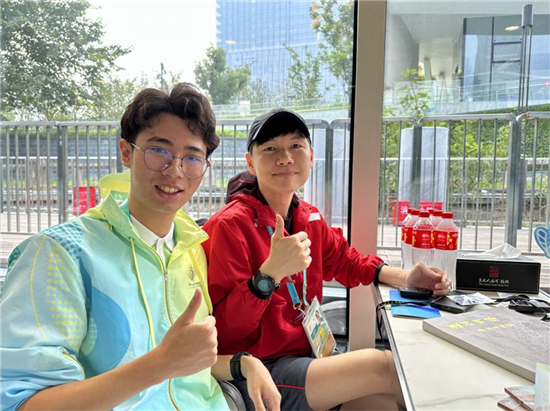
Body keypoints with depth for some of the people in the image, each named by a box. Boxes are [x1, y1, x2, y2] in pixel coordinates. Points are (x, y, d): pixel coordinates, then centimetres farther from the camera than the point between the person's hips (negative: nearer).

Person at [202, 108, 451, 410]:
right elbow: (223, 331, -19)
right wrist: (269, 275, -33)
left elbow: (343, 261, 22)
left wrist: (404, 278, 6)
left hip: (307, 353, 7)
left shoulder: (309, 218, 4)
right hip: (261, 370, -7)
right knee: (379, 365, -16)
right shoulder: (231, 225, -18)